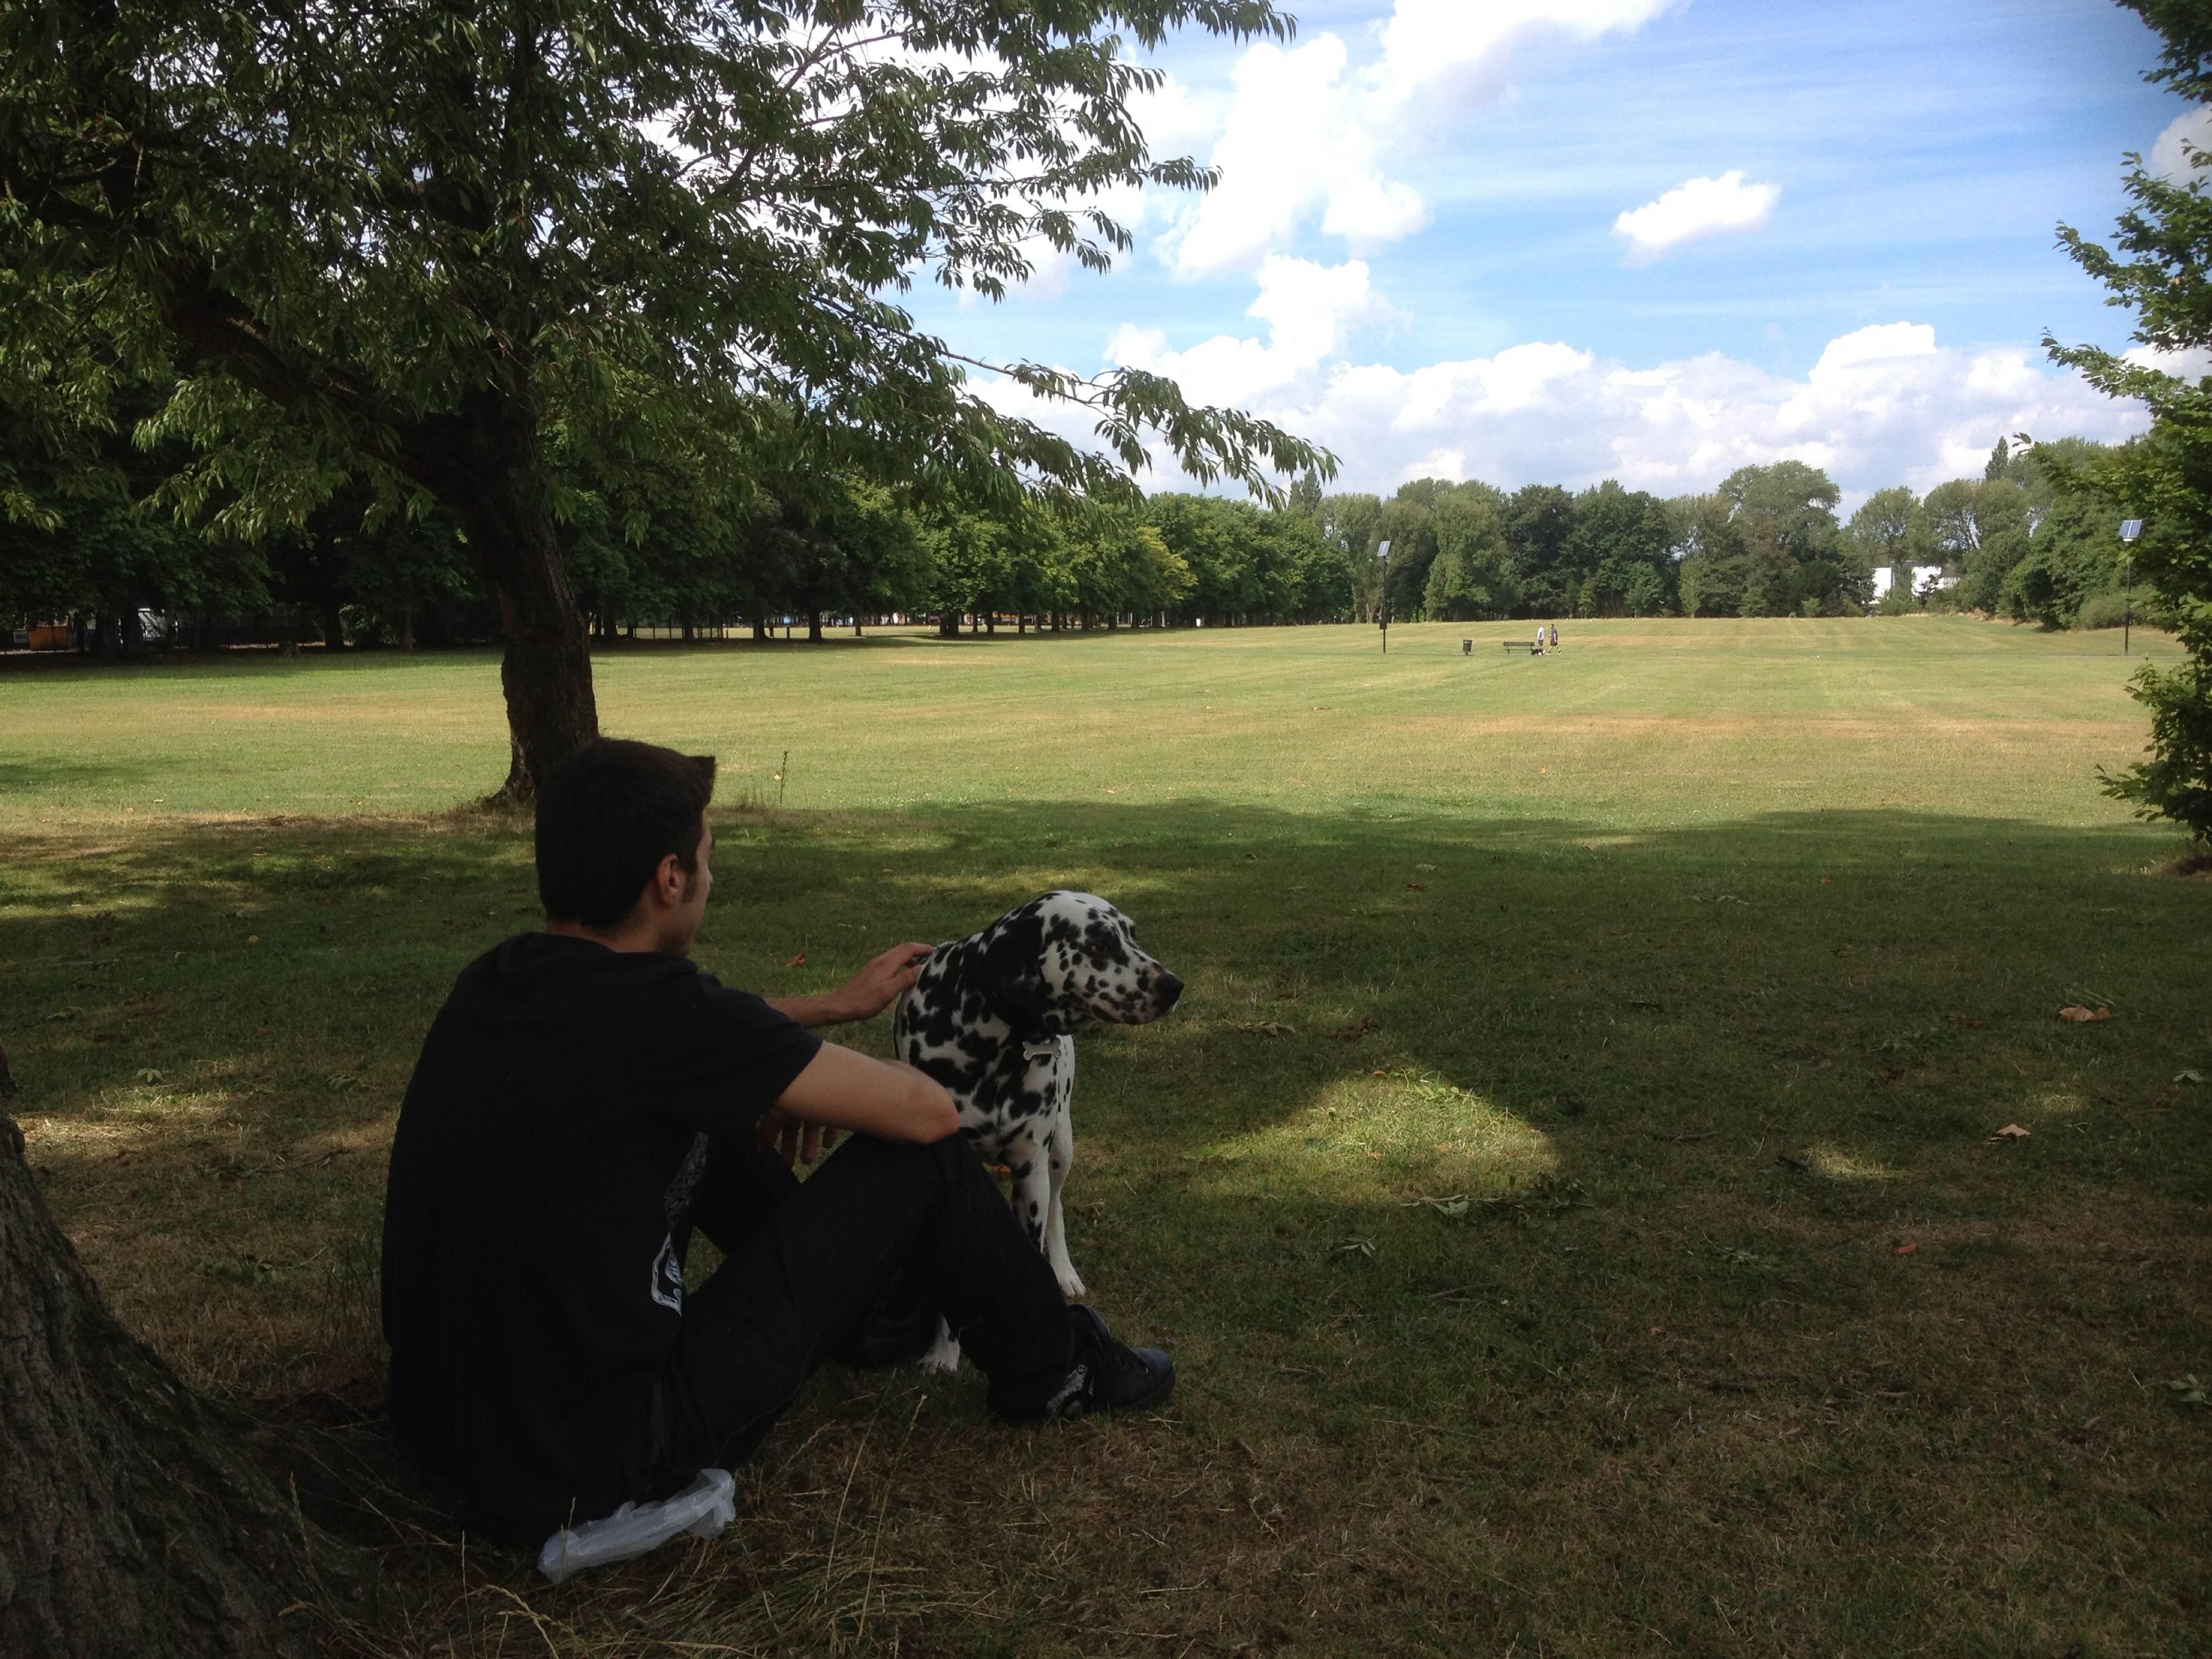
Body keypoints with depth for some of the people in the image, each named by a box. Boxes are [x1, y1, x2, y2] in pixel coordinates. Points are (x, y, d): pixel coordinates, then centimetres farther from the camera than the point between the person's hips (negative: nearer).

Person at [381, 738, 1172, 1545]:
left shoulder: (498, 980, 0)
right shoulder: (654, 1008, -24)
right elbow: (927, 1109, -14)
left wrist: (836, 1006, 30)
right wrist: (807, 1092, 5)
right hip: (588, 1476, -8)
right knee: (921, 1157, -4)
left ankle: (885, 1313, 40)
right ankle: (1051, 1369, 22)